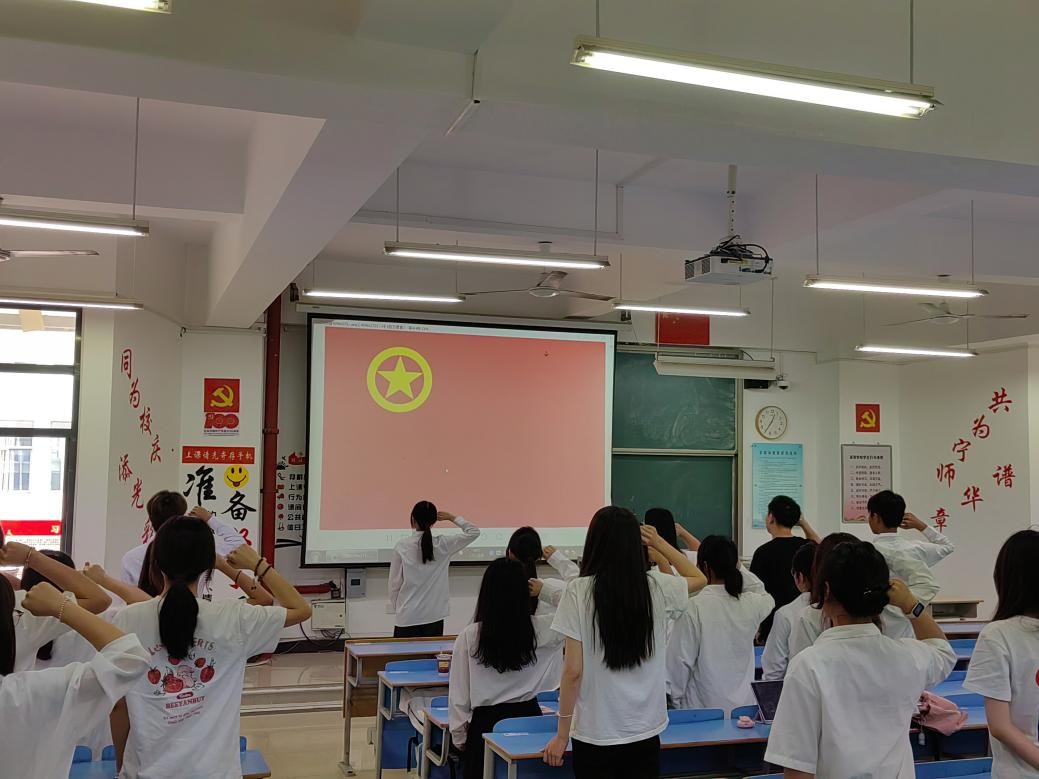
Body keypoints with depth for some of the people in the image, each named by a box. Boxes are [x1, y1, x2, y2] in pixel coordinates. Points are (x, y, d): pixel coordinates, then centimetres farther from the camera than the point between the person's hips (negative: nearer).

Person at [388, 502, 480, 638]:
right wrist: (452, 518, 8)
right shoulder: (443, 545, -5)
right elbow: (474, 532, 3)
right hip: (434, 615, 1)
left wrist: (395, 606, 11)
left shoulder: (402, 546, -7)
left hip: (407, 616, -1)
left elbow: (394, 582, -3)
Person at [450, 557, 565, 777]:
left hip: (487, 722, -1)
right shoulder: (541, 630, -10)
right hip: (529, 717, 2)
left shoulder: (469, 637, -13)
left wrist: (459, 737, 5)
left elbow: (459, 695, -7)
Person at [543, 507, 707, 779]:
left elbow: (573, 672, -11)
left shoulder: (579, 591, -12)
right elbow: (699, 579, 19)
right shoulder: (658, 587, -4)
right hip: (645, 734, 3)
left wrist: (562, 735, -2)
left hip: (595, 736, -3)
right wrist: (660, 543, 22)